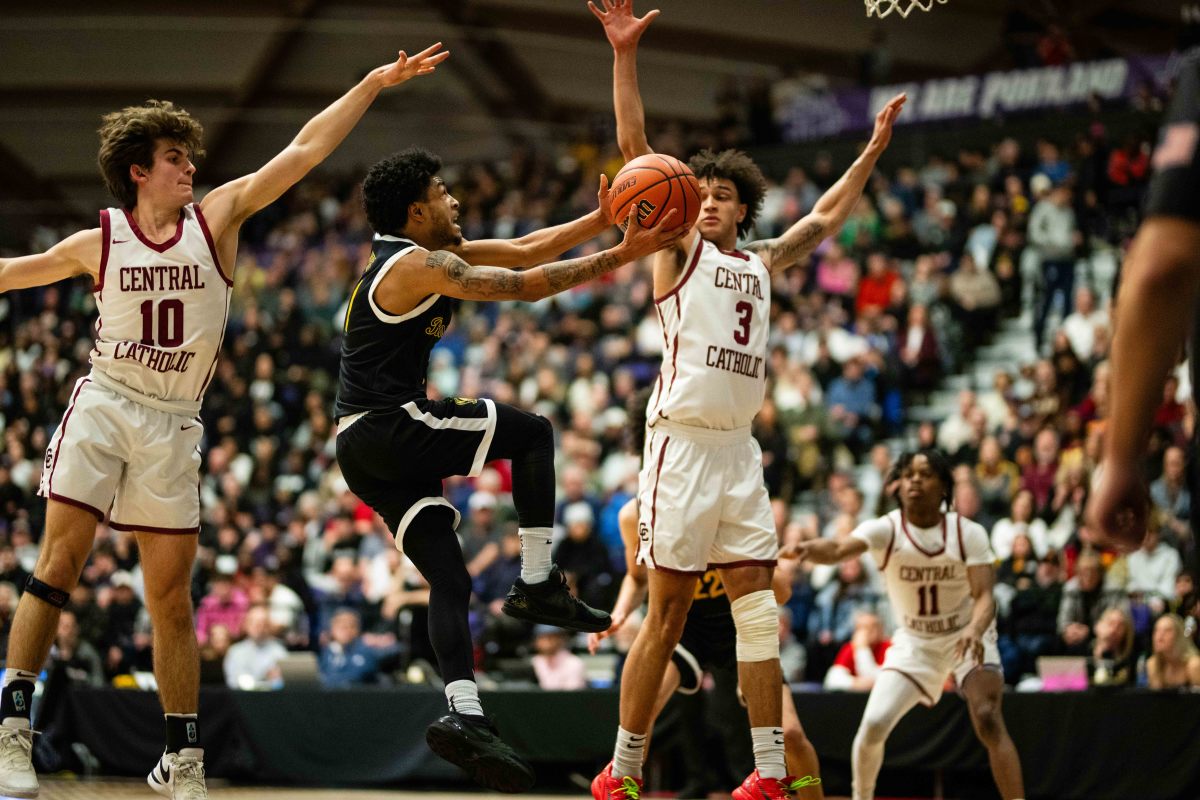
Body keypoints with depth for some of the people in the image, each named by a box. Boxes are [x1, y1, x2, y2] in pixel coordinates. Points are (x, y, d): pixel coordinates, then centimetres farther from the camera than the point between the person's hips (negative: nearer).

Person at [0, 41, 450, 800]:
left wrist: (372, 85, -7)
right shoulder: (98, 243, 1)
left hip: (173, 426, 1)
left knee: (172, 593, 4)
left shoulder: (217, 217, 1)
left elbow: (302, 152, -2)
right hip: (103, 406, -1)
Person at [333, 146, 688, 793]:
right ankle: (537, 584, -1)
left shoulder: (437, 252, 17)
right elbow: (524, 285, -17)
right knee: (531, 431, 2)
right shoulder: (419, 265, -14)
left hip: (366, 450, 10)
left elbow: (524, 250, 17)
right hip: (389, 429, -10)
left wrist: (603, 220, 7)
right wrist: (620, 256, -14)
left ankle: (464, 715, -10)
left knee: (449, 580, 2)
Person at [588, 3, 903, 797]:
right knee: (668, 612, -4)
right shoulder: (681, 250, 5)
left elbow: (825, 219, 35)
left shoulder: (762, 264, 19)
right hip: (682, 443, -5)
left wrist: (873, 150, 36)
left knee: (759, 610, -1)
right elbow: (635, 147, -3)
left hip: (740, 450, 5)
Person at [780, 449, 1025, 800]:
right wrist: (806, 549, -61)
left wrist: (974, 630, -46)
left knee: (988, 720, -22)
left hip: (967, 637, -1)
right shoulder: (886, 530, -18)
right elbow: (838, 549, -37)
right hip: (913, 642, 1)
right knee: (873, 725, -10)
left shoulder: (968, 533, -17)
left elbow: (984, 596, -23)